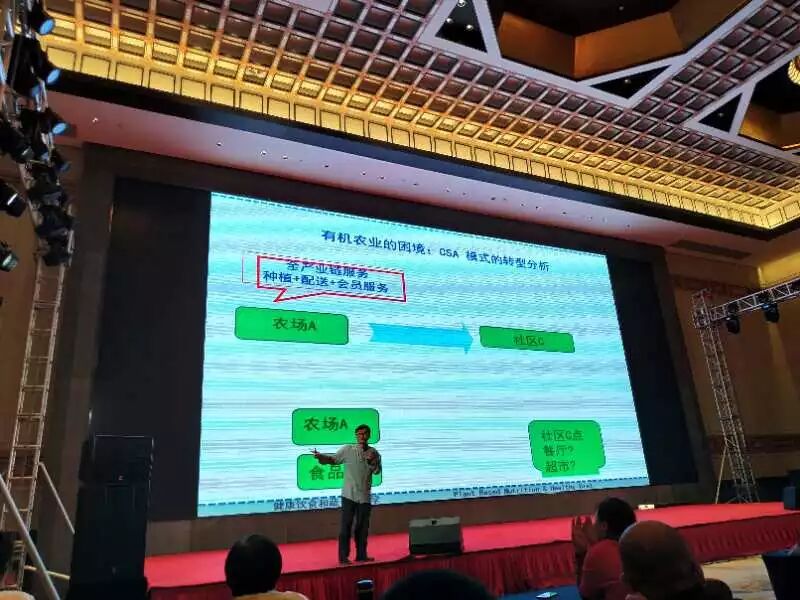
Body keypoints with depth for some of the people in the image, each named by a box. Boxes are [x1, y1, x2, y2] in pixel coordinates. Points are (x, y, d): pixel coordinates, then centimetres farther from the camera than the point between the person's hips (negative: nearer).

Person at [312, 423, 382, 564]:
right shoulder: (347, 449, -3)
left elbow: (377, 471, 0)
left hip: (365, 496, 3)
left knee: (363, 526, 11)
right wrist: (320, 456, -23)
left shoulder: (374, 453, 5)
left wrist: (371, 461, -18)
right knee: (346, 525, -1)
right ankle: (343, 557, 5)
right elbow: (333, 459, -6)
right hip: (349, 494, -3)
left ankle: (361, 555, 22)